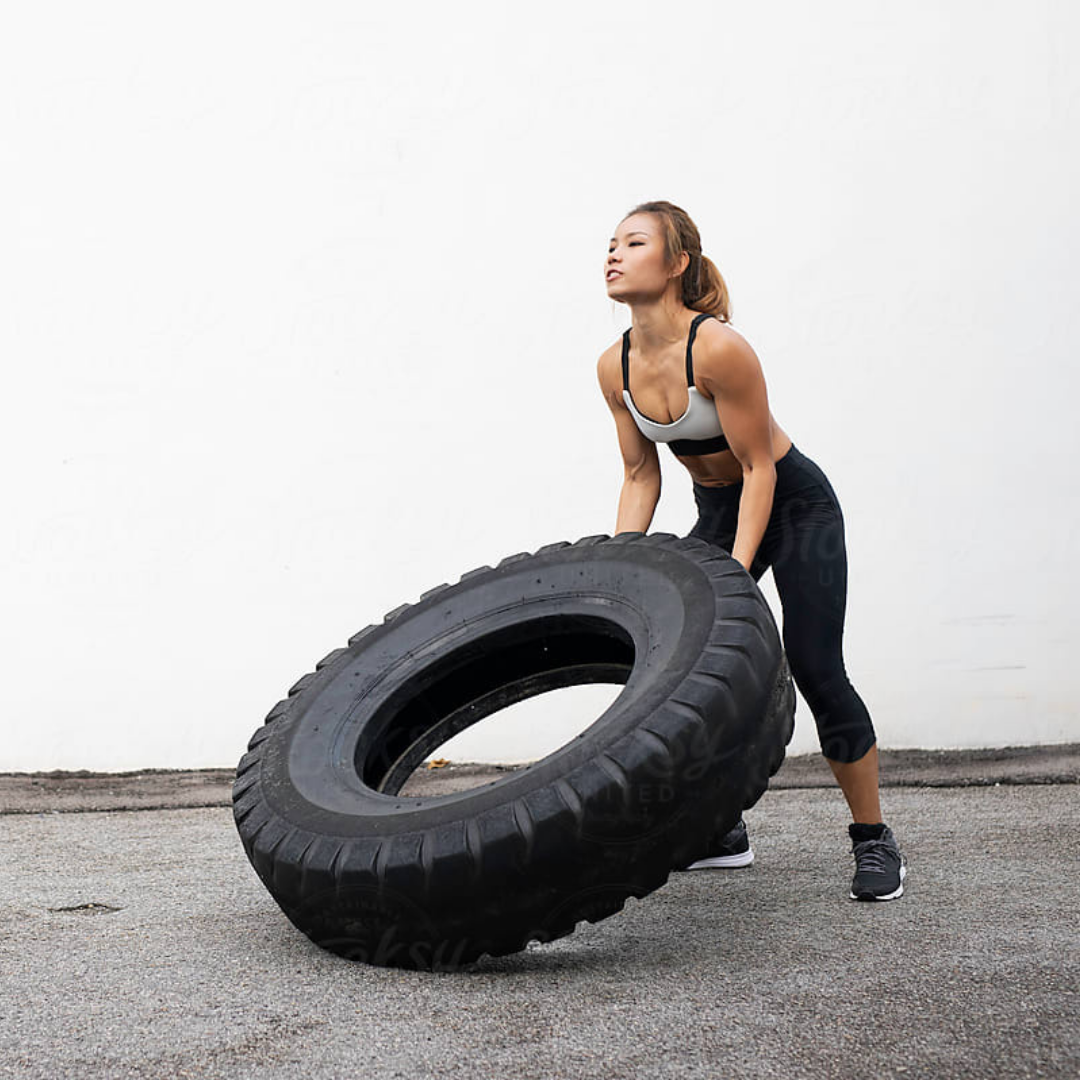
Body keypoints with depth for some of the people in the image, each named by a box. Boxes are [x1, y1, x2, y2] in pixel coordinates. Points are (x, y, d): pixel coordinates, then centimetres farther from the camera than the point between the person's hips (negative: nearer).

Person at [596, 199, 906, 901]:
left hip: (796, 505, -6)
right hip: (717, 511, 7)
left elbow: (759, 467, -24)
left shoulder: (718, 348, -29)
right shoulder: (616, 367, -9)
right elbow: (640, 475, -1)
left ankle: (874, 840, 6)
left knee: (815, 669, -13)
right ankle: (721, 831, 16)